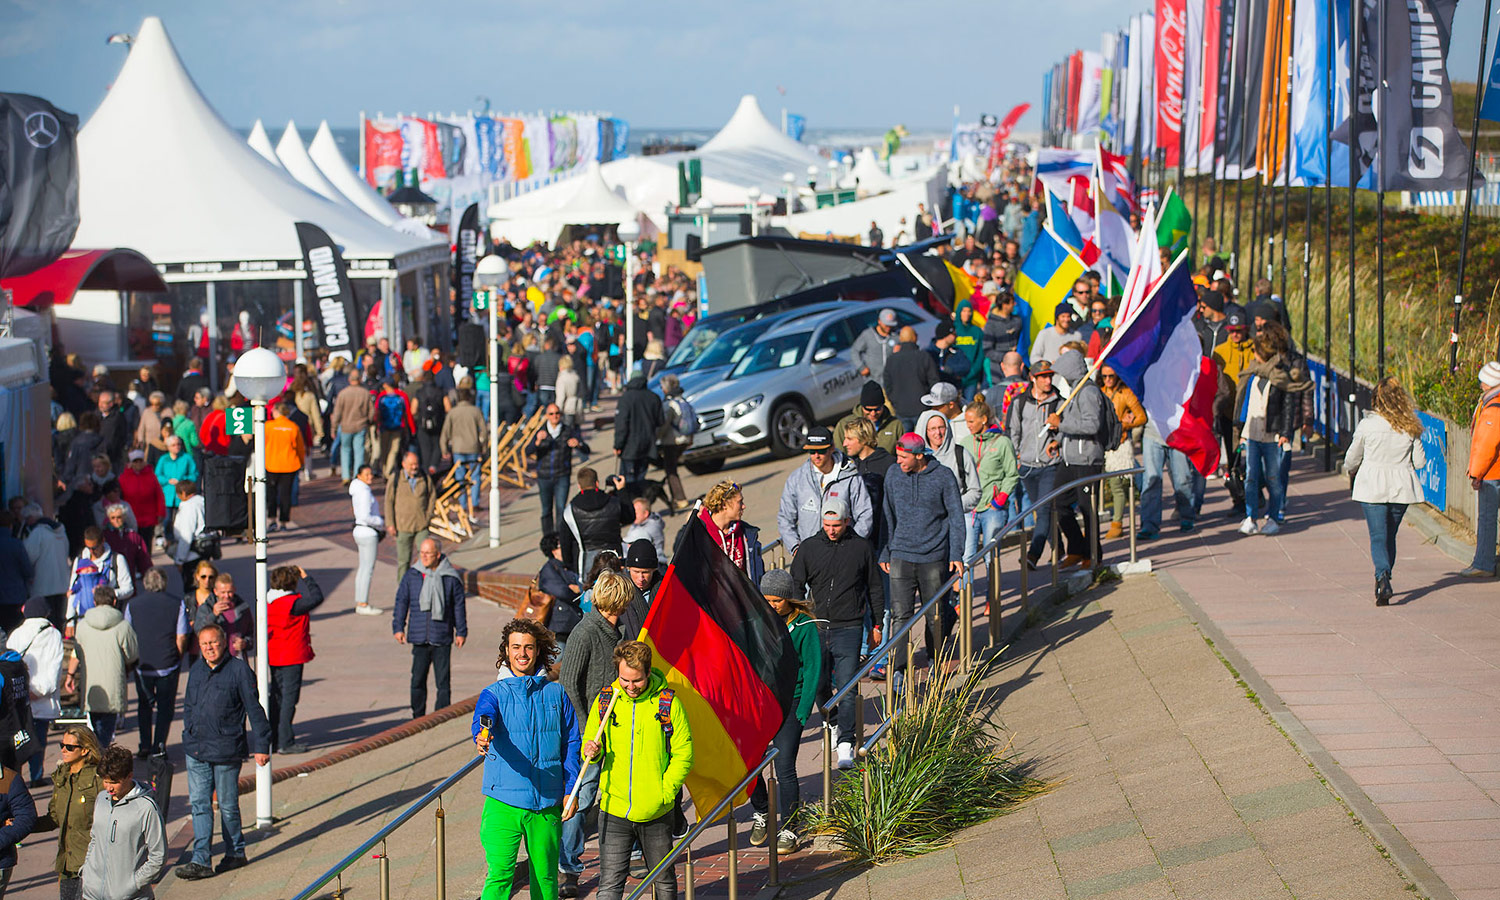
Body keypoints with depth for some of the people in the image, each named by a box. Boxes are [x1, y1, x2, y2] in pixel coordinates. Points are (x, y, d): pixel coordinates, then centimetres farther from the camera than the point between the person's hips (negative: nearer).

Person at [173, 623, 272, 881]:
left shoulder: (239, 670, -8)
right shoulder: (196, 671, 9)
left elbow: (254, 710, -6)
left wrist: (260, 746, -6)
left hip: (226, 750, -5)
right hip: (196, 750, 5)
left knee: (227, 805, 5)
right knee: (199, 804, 2)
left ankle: (235, 853, 22)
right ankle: (201, 861, 3)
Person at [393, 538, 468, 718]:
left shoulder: (450, 578, 0)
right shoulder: (411, 576, 4)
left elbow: (459, 606, 7)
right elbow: (401, 602, 10)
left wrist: (461, 632, 7)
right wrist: (398, 627, 5)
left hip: (442, 638, -2)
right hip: (419, 637, 2)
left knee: (443, 681, -2)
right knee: (417, 680, 5)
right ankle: (418, 718, 18)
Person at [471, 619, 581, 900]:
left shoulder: (556, 693, 8)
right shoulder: (494, 694, 2)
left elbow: (572, 743, 12)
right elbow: (481, 721, -19)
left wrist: (571, 790, 5)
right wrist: (481, 737, -43)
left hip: (547, 803, 2)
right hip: (504, 802, -2)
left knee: (545, 876, 9)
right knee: (500, 875, -10)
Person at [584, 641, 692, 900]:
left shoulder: (667, 702, -4)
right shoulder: (605, 700, 3)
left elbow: (683, 753, -1)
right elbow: (589, 744, 14)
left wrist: (665, 791, -10)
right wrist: (592, 752, -10)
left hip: (656, 813, -1)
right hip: (614, 810, 1)